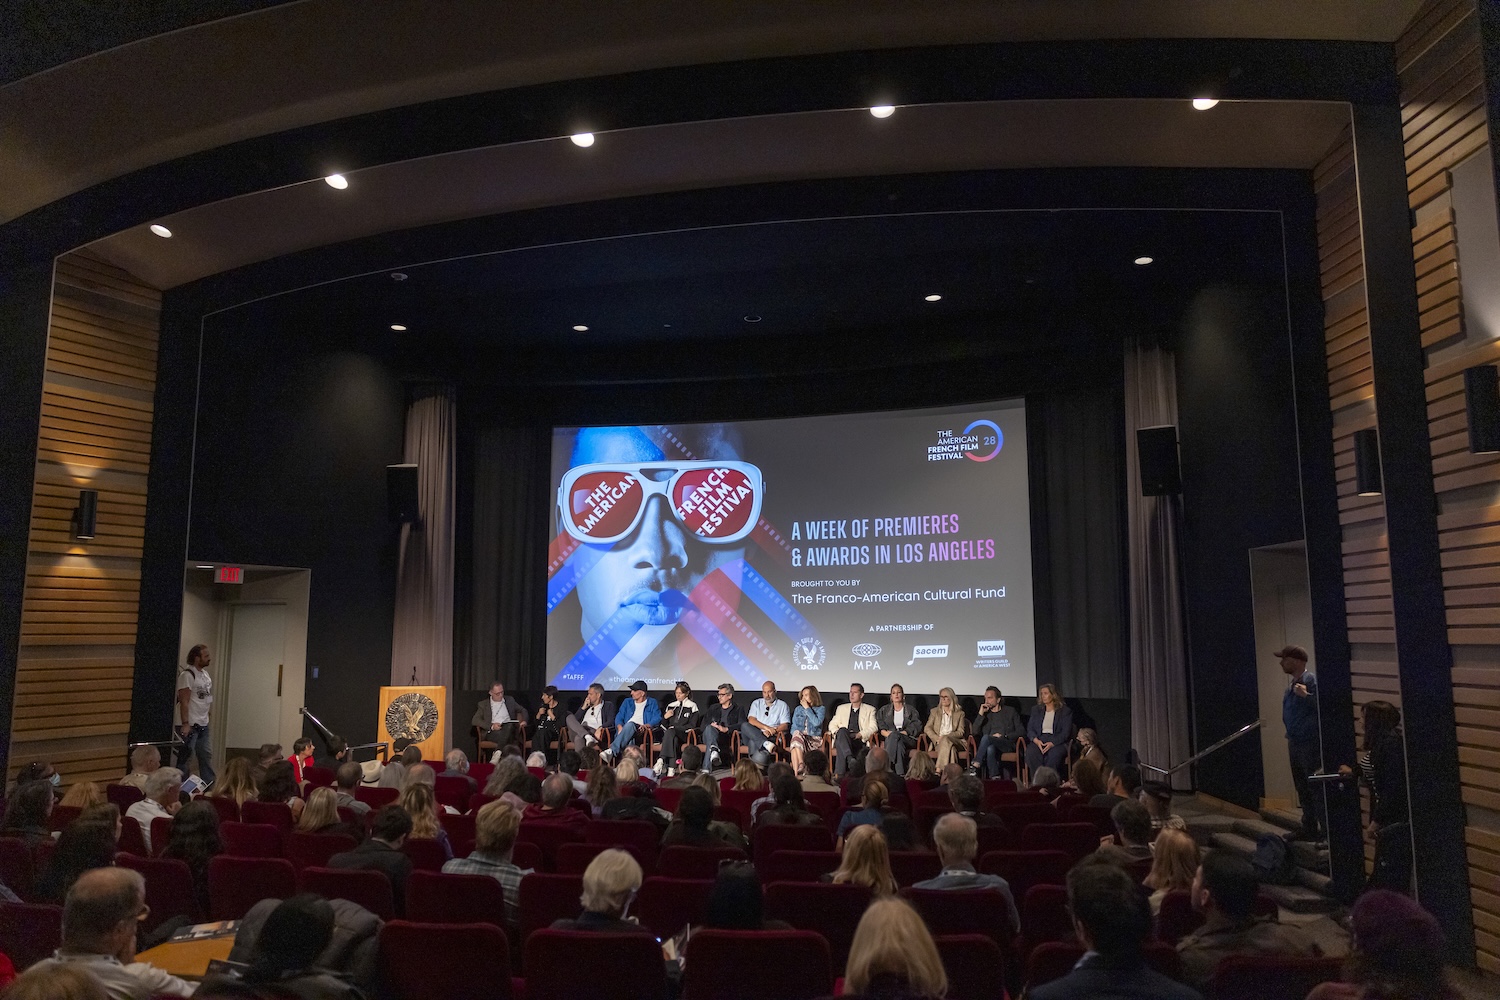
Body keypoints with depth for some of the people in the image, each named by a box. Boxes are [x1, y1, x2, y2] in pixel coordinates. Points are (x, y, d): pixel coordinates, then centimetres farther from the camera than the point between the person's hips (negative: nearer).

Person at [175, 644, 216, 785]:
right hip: (190, 724, -9)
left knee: (206, 756, 12)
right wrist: (185, 724, -21)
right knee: (184, 756, 0)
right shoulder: (187, 674, -15)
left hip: (203, 724, 9)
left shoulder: (205, 673, 12)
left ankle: (209, 784, 19)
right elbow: (184, 701, -18)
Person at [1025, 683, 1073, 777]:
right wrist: (1036, 740, -10)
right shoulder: (1036, 710, 21)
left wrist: (1052, 743, -17)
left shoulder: (1065, 711, 8)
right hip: (1038, 741, 3)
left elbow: (1066, 732, -1)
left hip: (1057, 742, -3)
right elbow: (1029, 728, 12)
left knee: (1054, 754, -38)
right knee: (1030, 753, -32)